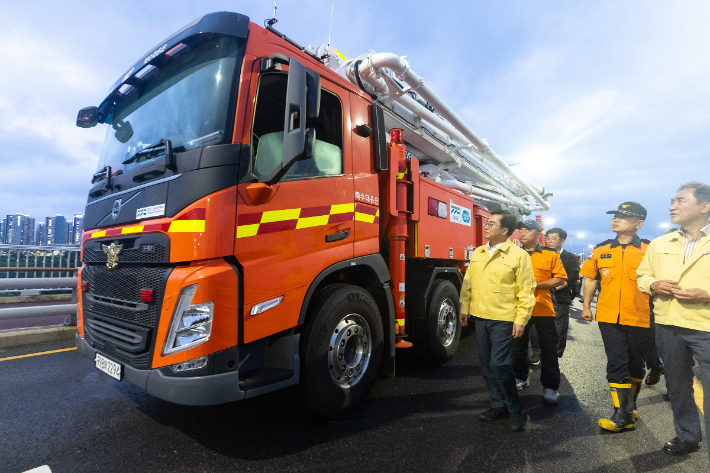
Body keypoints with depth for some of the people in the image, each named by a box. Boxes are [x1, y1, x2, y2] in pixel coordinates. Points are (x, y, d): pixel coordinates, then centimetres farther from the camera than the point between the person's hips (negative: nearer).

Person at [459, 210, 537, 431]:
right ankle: (498, 405, 30)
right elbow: (468, 283, 13)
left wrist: (521, 320, -10)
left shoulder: (519, 255, -7)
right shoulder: (477, 253, 9)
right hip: (480, 317, 6)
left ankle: (515, 411, 16)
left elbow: (526, 291, -8)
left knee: (500, 365, -5)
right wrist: (464, 308, 10)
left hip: (503, 320, -6)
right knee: (487, 365, 13)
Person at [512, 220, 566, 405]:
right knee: (519, 345, 14)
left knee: (548, 348, 4)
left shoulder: (550, 255, 1)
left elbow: (560, 278, 0)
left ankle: (549, 387, 16)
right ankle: (521, 378, 32)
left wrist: (538, 284, -13)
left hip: (543, 308, -2)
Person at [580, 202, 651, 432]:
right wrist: (586, 306, 11)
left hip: (639, 318, -1)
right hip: (609, 317, 1)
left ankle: (631, 403, 37)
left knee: (635, 363, 15)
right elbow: (590, 277, 13)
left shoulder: (649, 250, -3)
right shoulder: (601, 250, 4)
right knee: (616, 362, 0)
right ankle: (624, 414, 7)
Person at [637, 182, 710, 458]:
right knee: (677, 385, 17)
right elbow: (642, 276, 15)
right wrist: (654, 285, -5)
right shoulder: (659, 245, 9)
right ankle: (687, 436, 35)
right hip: (667, 326, 4)